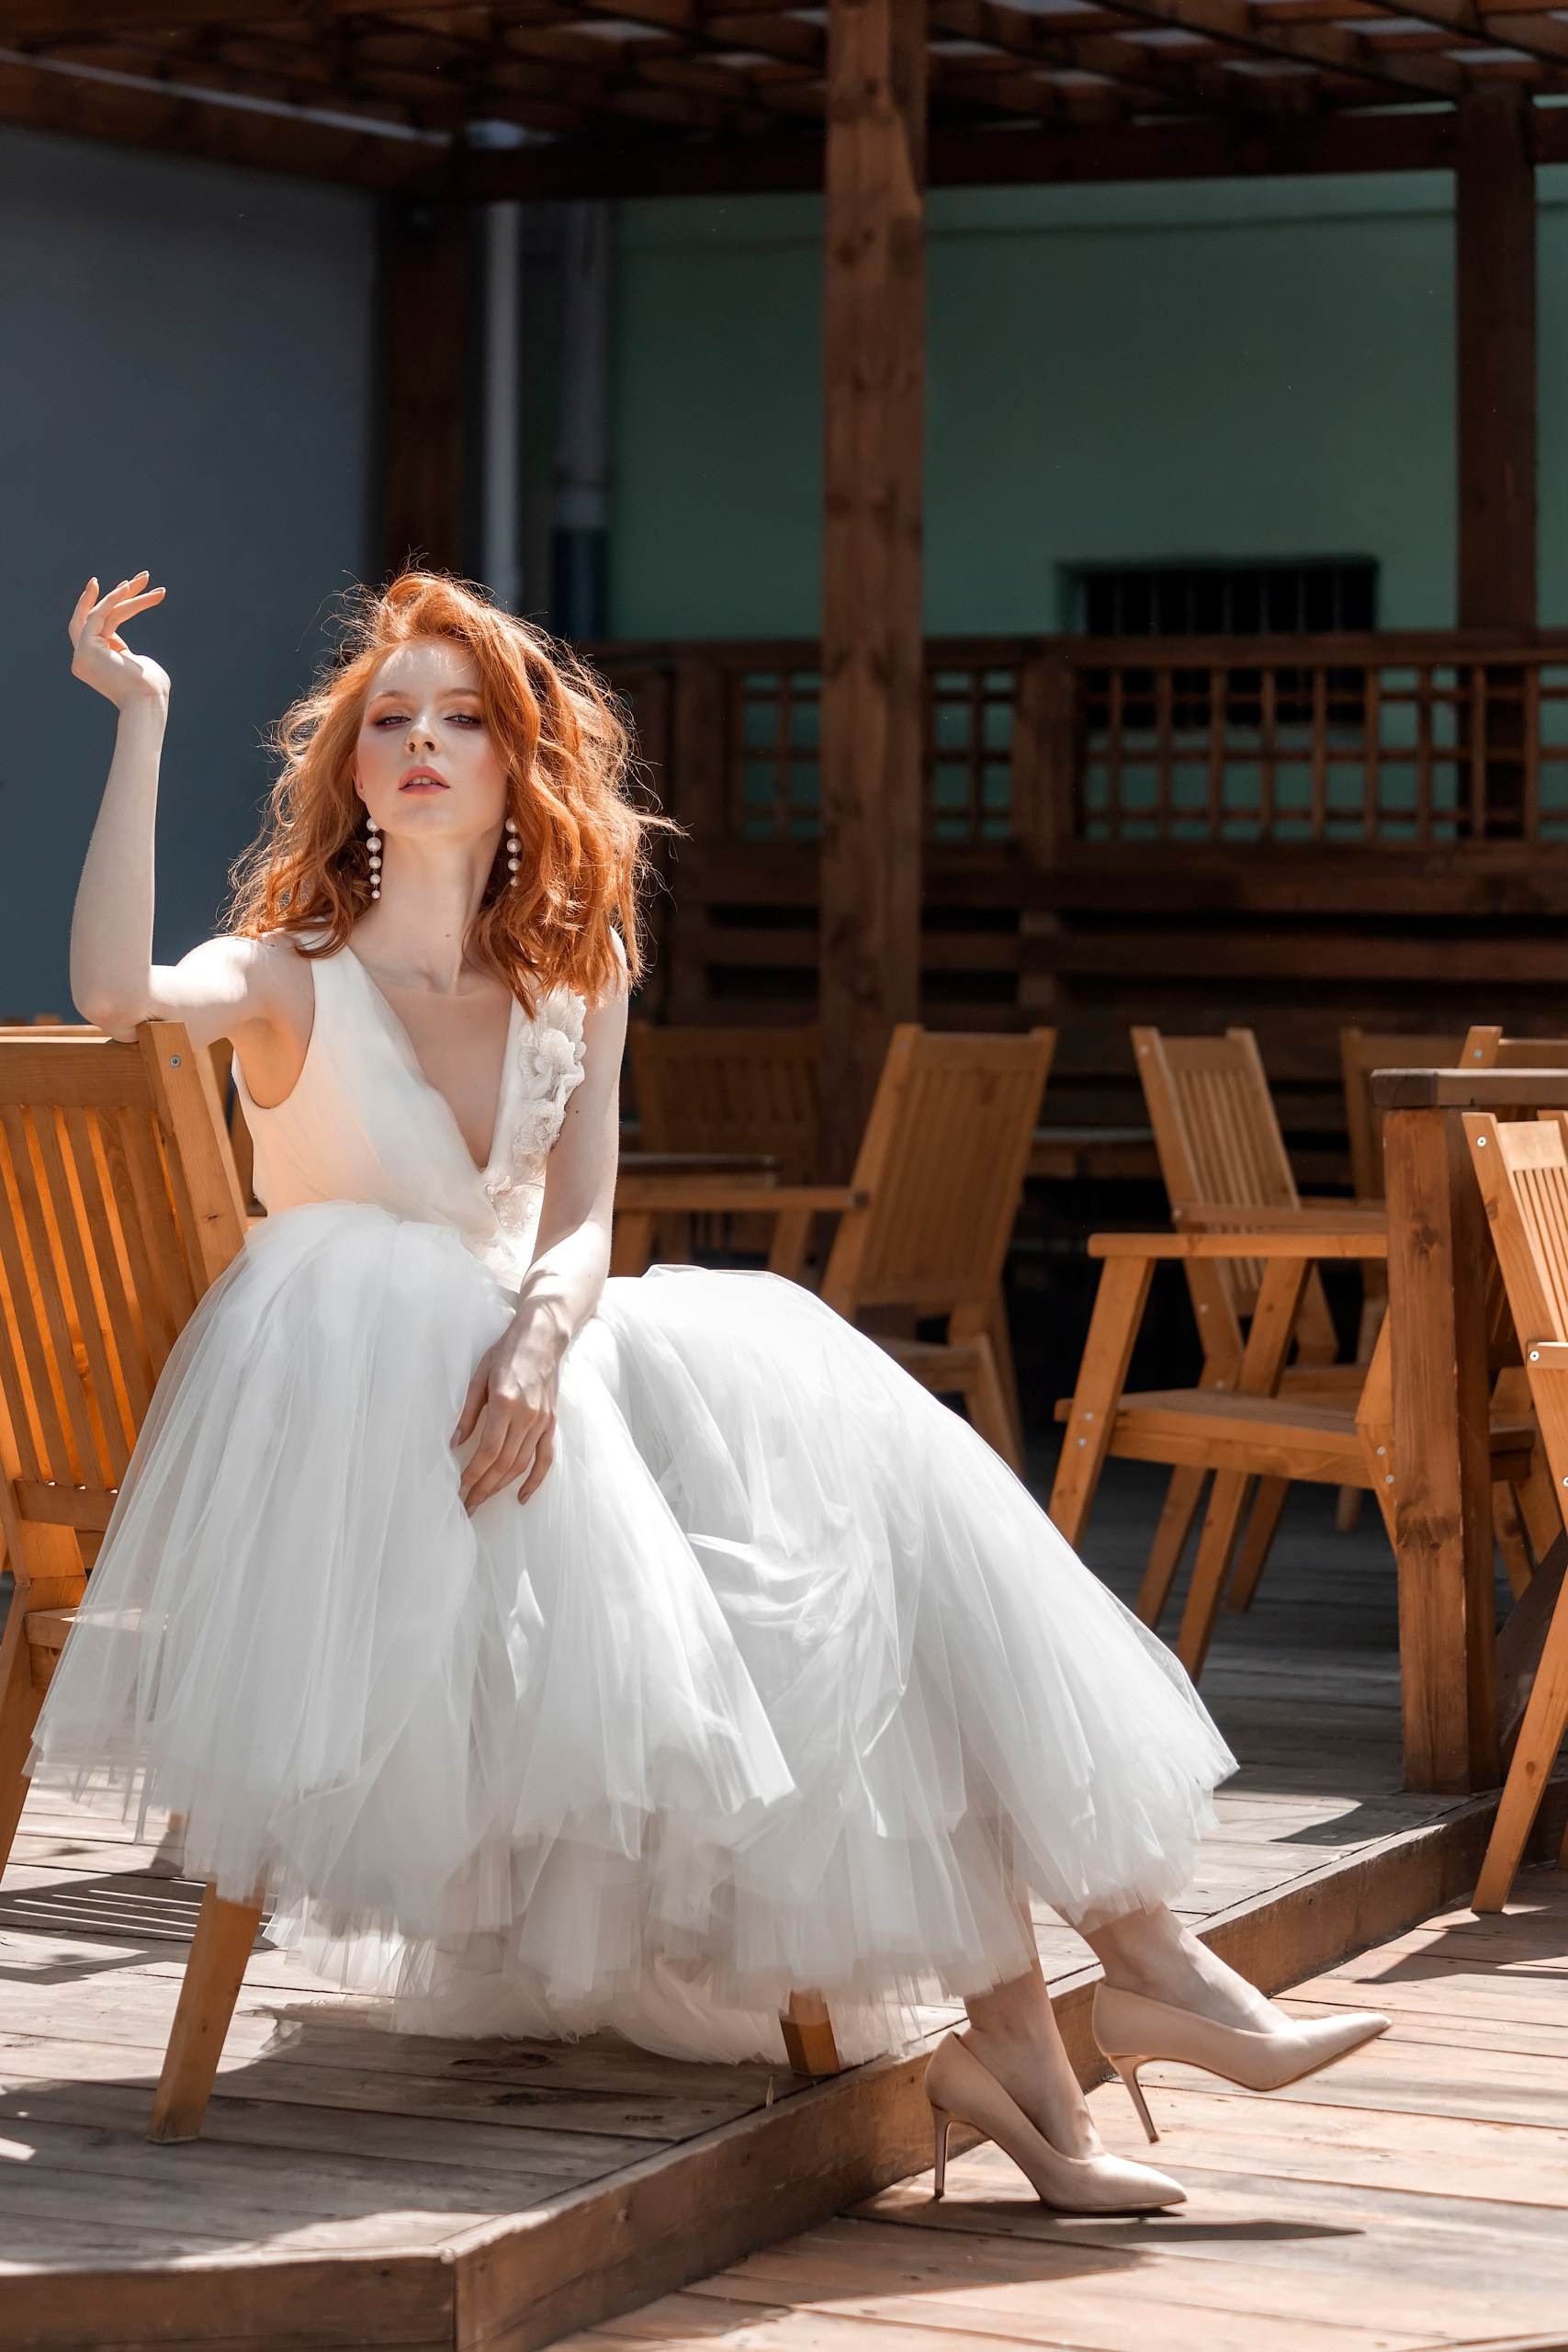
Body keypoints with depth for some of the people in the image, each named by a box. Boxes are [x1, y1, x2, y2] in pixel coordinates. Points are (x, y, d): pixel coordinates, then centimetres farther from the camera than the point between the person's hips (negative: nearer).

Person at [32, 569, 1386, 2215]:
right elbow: (116, 990, -25)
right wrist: (139, 722, -23)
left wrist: (544, 1329, -26)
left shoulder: (572, 986, 12)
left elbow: (579, 1229, -2)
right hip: (343, 1441, -5)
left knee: (841, 1455, -21)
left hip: (515, 1386, 5)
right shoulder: (292, 981, -1)